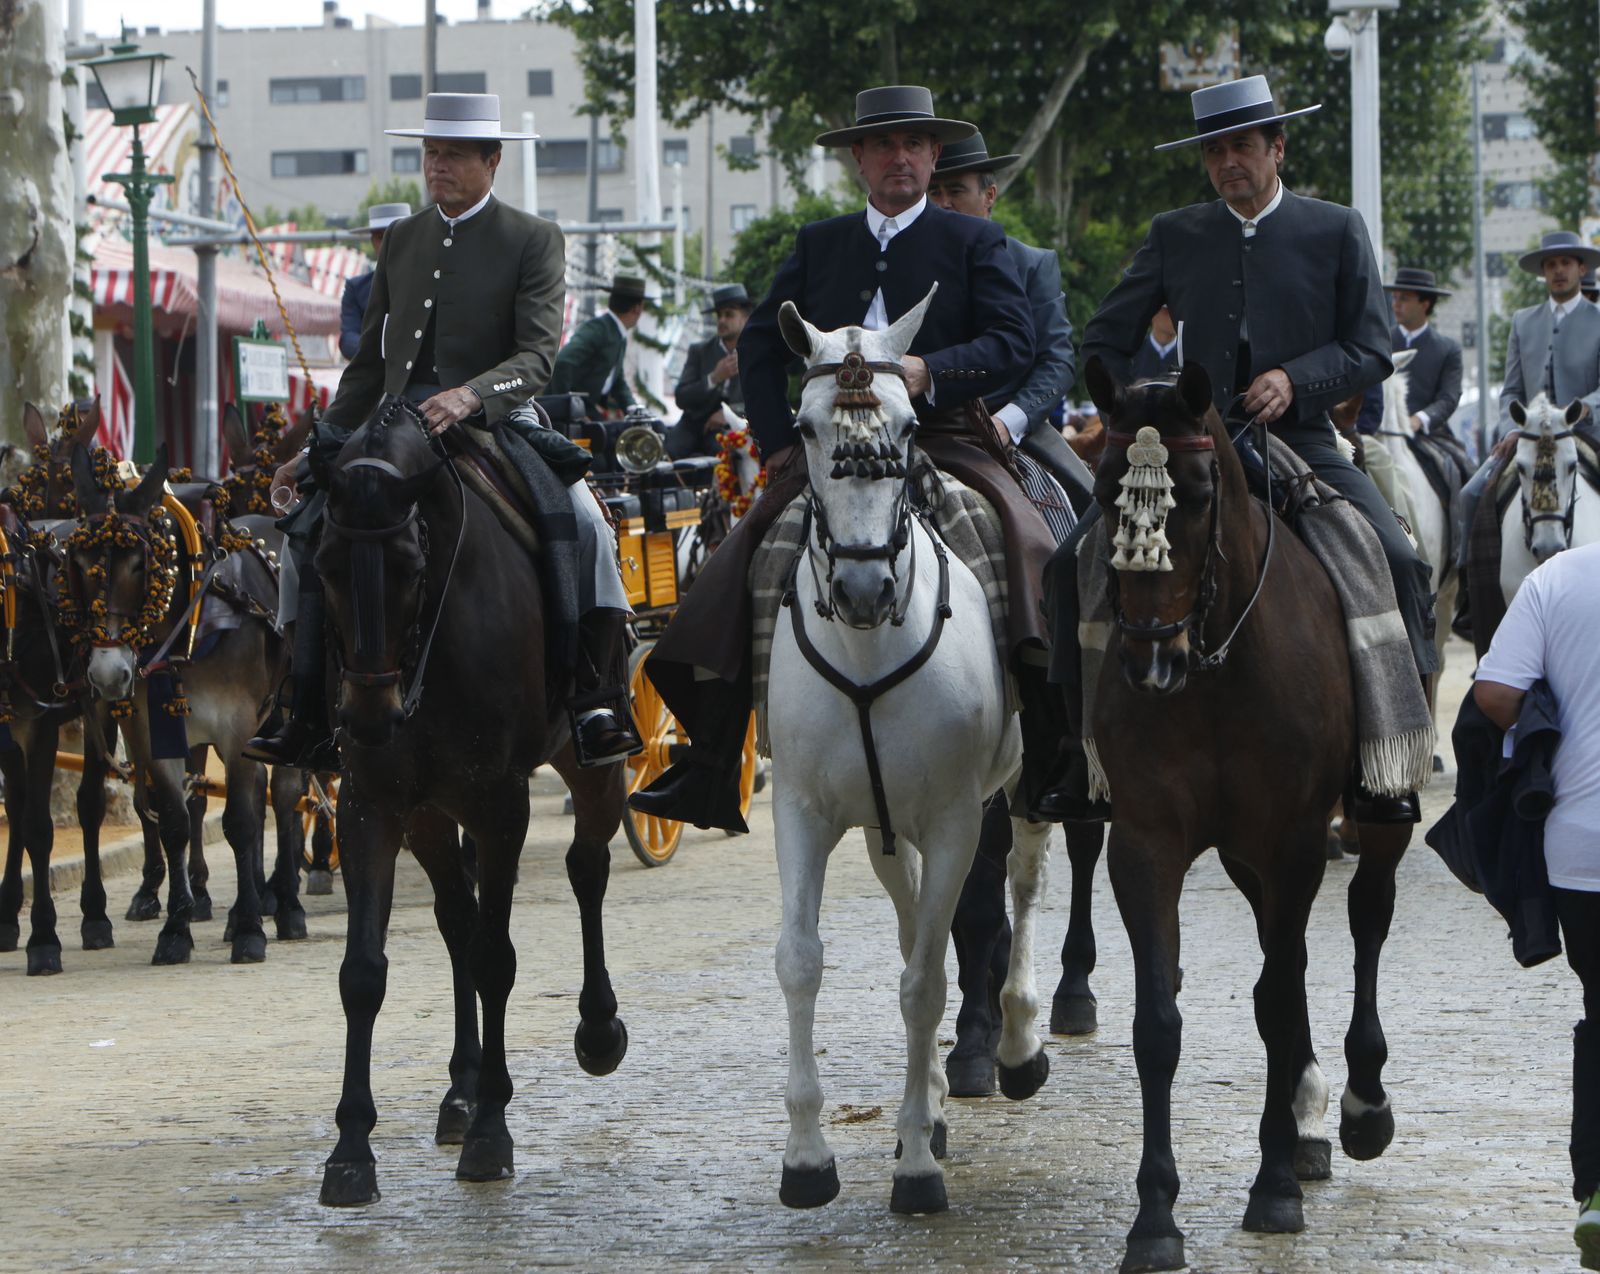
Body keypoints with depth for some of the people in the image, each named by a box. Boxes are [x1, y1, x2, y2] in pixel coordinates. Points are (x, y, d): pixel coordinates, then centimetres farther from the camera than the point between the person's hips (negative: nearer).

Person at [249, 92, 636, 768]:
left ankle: (596, 699, -24)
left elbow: (536, 357, -11)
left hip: (497, 426, -5)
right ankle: (310, 717, -6)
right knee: (308, 520, -10)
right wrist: (321, 446, 13)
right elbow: (369, 361, 20)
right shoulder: (401, 239, 16)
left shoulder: (534, 240, 0)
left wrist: (470, 395, -30)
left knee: (584, 521, -29)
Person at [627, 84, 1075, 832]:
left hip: (944, 440, -3)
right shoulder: (818, 245, 19)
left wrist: (931, 371, -20)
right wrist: (779, 439, 5)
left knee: (1029, 545, -27)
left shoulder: (974, 242, 10)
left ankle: (1050, 755, -26)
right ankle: (709, 764, -10)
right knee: (743, 549, -13)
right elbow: (759, 347, 18)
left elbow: (1014, 343, -3)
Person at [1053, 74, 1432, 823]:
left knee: (1397, 562, -25)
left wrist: (1296, 379, -14)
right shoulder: (1175, 236, 11)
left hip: (1299, 445, -2)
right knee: (1075, 561, -15)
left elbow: (1370, 350, 3)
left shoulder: (1336, 231, 7)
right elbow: (1105, 341, 17)